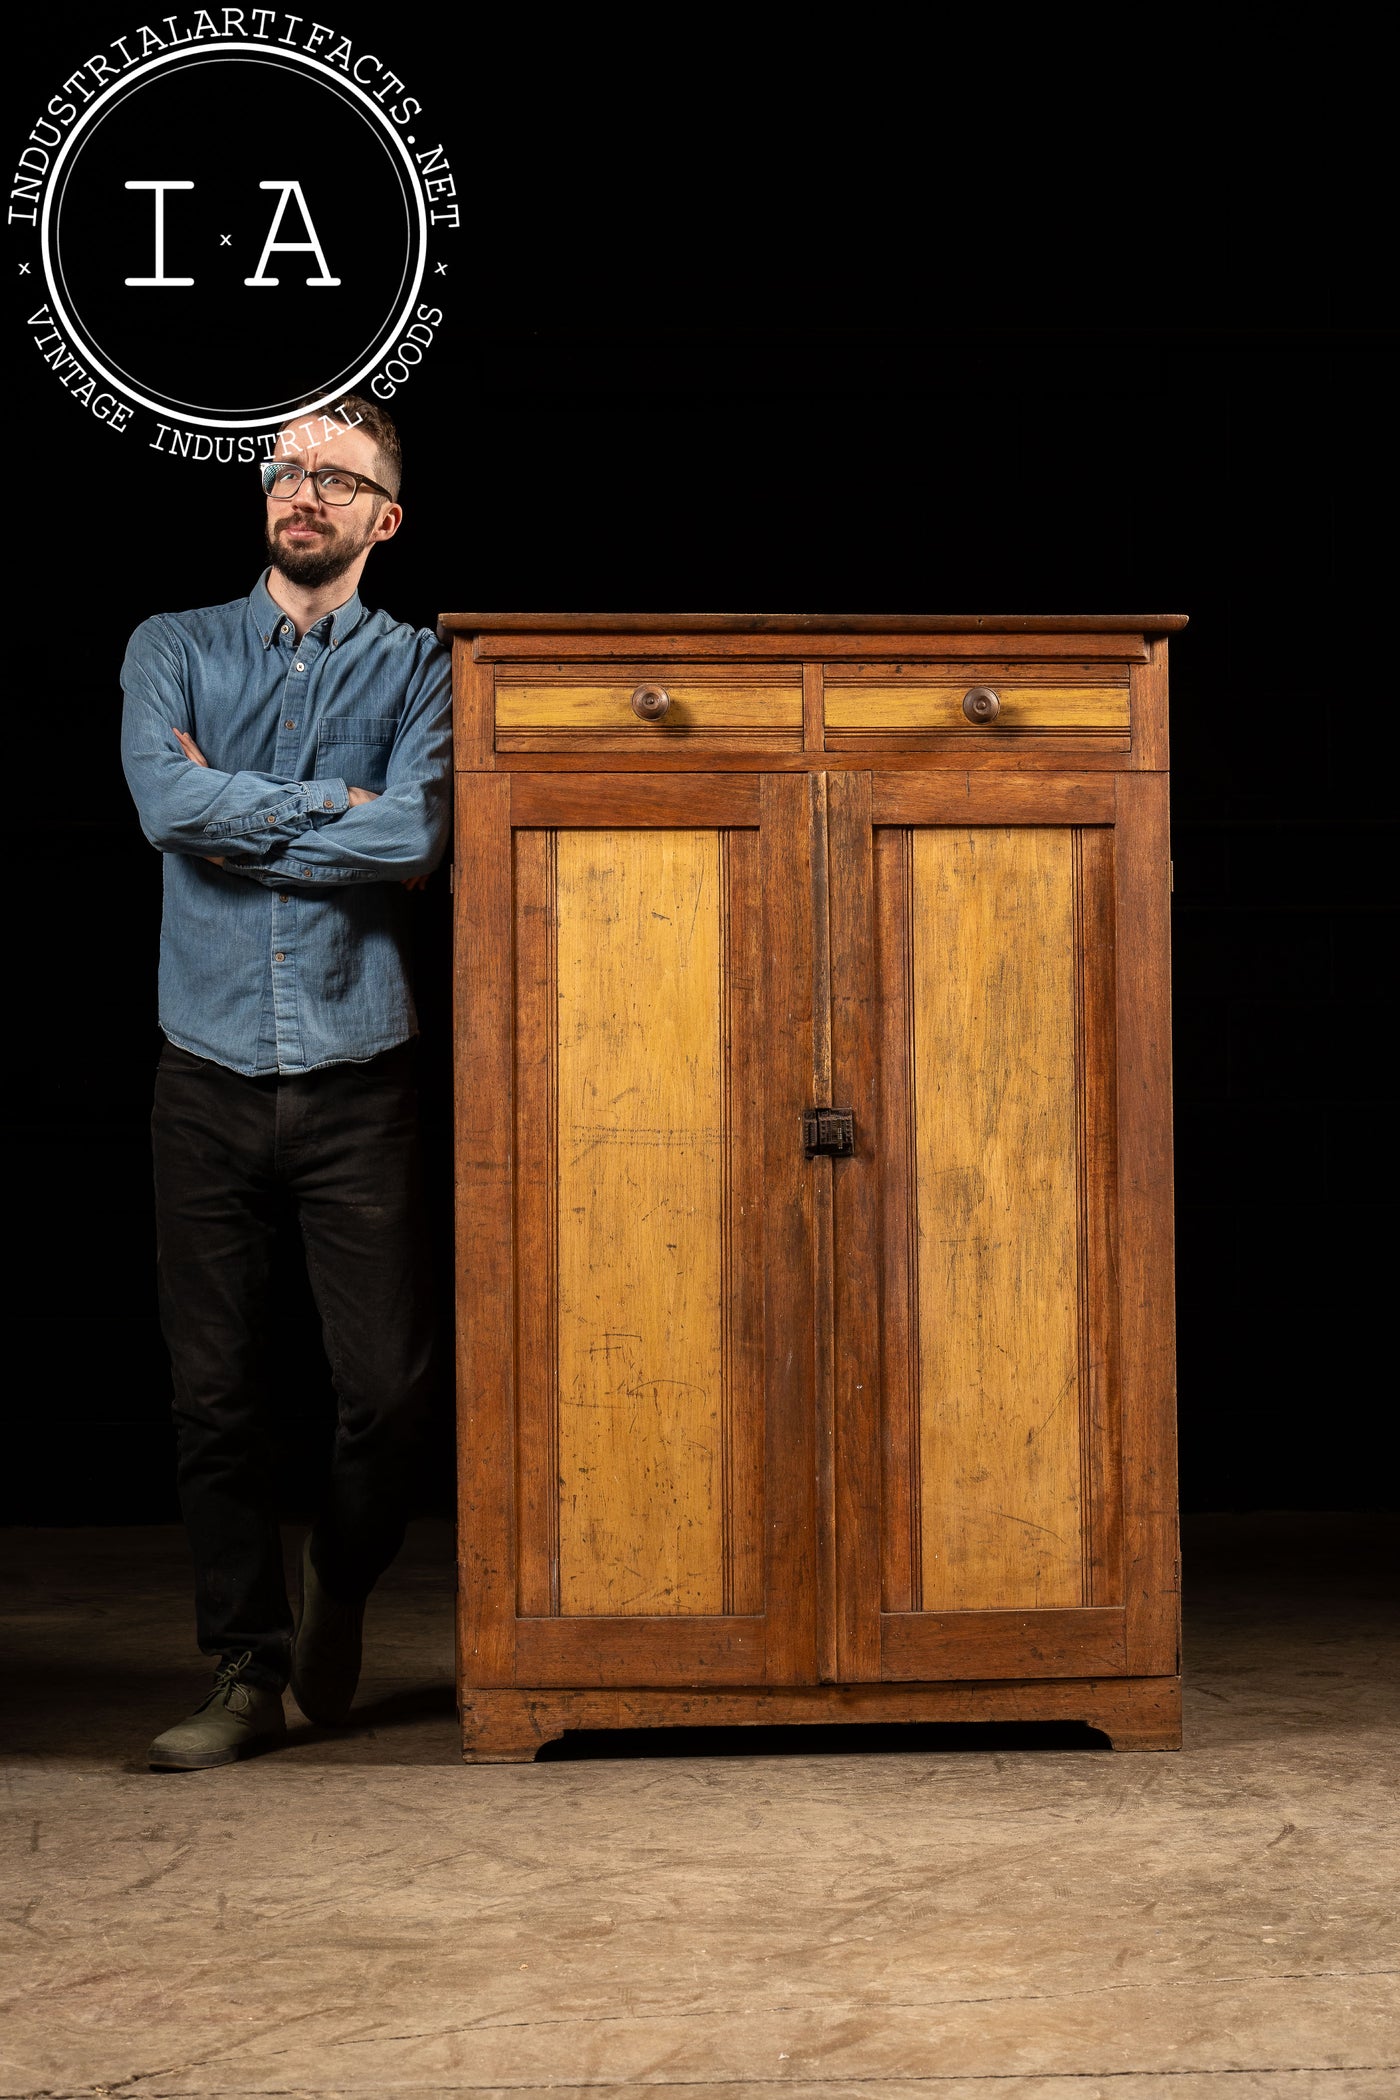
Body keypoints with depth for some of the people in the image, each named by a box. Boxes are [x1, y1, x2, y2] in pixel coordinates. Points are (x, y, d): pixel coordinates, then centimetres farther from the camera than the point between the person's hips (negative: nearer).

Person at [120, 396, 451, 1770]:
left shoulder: (415, 669, 5)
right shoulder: (175, 649, 9)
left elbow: (413, 838, -13)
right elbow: (167, 799, -10)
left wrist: (239, 822, -9)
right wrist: (331, 805, -7)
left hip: (356, 1075, -1)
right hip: (210, 1075, 1)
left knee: (388, 1383, -1)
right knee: (215, 1393, 3)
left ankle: (340, 1587, 29)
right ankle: (248, 1675, 15)